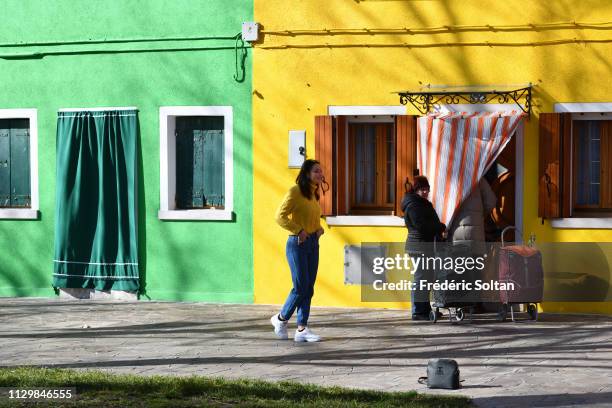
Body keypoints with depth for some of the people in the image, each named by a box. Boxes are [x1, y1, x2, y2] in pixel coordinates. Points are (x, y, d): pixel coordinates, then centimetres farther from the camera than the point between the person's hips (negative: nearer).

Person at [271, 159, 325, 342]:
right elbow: (280, 216, -16)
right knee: (300, 287, -6)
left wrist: (319, 229, 6)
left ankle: (302, 329, 7)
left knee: (309, 289, 5)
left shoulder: (314, 194, 12)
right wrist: (299, 230, -21)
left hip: (313, 244, 8)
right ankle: (281, 318, 15)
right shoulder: (295, 191, -11)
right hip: (297, 244, -8)